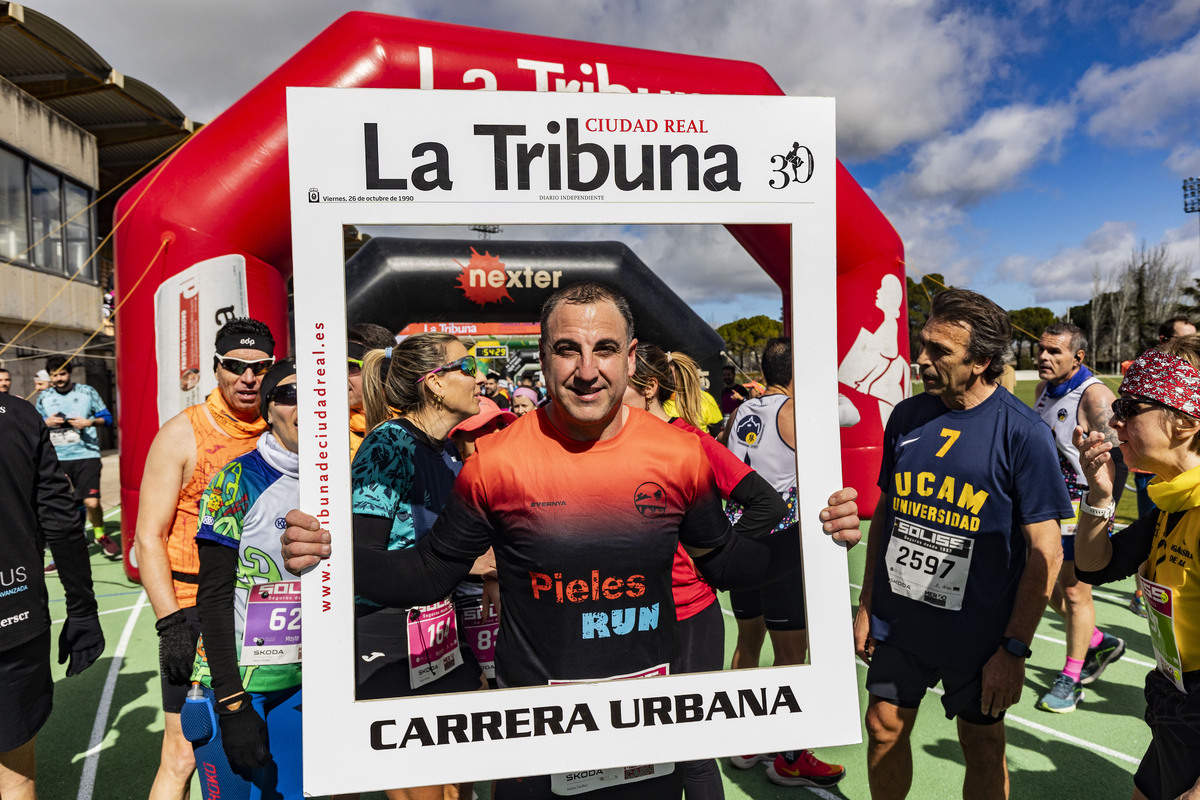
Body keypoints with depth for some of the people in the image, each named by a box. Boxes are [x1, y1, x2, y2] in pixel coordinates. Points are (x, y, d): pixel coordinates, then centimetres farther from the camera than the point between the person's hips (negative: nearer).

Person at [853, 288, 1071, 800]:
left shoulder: (1023, 433, -15)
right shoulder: (907, 416, -1)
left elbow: (1046, 552, -13)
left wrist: (1014, 648, -14)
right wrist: (867, 604, 7)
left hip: (978, 634, -4)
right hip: (897, 623, 4)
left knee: (982, 746, 16)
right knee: (883, 729, 14)